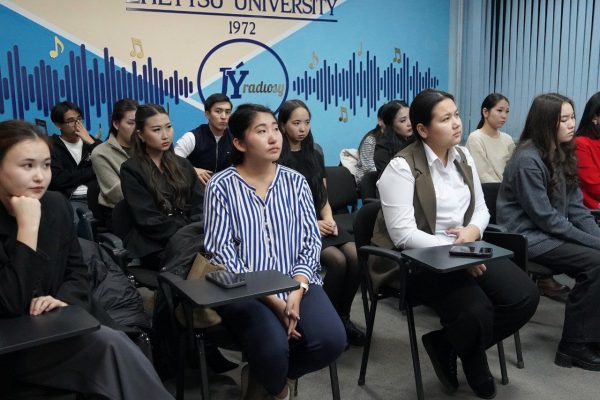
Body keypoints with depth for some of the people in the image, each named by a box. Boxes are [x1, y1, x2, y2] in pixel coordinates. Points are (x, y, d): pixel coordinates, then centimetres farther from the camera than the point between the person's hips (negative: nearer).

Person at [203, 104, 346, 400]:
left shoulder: (295, 181, 8)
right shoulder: (221, 186, -3)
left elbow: (311, 241, 5)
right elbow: (222, 252, -9)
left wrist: (297, 290, -13)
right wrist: (272, 299, -16)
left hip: (296, 284, 4)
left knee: (331, 339, -21)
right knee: (274, 348, -29)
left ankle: (271, 374, 12)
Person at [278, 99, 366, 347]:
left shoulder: (315, 156, 16)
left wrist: (328, 218, -2)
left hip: (320, 222, 5)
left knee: (356, 257, -21)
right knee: (338, 261, -27)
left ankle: (342, 317, -3)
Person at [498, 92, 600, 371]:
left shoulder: (562, 155, 9)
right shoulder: (527, 160, -17)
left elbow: (576, 208, 6)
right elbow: (546, 218, -19)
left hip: (553, 233, 8)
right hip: (527, 238, -8)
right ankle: (574, 347, -10)